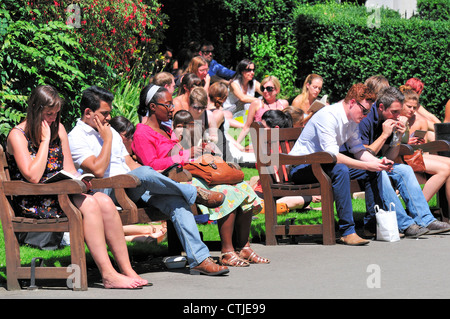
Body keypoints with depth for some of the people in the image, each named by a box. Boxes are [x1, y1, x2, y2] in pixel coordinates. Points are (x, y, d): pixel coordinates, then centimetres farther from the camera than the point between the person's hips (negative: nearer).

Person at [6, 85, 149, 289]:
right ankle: (108, 275, -32)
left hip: (61, 192, 7)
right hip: (35, 201, -7)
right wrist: (45, 140, -15)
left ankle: (126, 270, -23)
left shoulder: (58, 129, 14)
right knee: (89, 205, -30)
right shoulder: (18, 136, -8)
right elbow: (33, 177, -19)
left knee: (105, 202, -21)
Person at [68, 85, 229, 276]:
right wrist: (107, 140, -7)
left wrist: (158, 177, 8)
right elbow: (98, 170, -15)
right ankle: (195, 194, -16)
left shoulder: (110, 131, 25)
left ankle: (199, 260, -25)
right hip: (108, 192, -7)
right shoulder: (76, 137, -1)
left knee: (175, 201, -18)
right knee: (143, 173, -36)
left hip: (135, 189, 8)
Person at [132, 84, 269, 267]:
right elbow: (152, 164, -14)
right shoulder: (142, 134, -2)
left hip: (188, 174, 9)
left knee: (242, 189, -7)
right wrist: (186, 154, -13)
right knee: (226, 193, -28)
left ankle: (243, 248, -4)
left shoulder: (166, 130, 26)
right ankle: (227, 252, -26)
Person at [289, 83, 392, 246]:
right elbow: (331, 156, -32)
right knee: (340, 170, -37)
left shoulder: (352, 120, 5)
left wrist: (378, 162, -9)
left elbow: (358, 150, 11)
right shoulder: (328, 116, -24)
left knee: (374, 171, 1)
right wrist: (366, 165, -33)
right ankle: (347, 231, -36)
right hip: (301, 167, -9)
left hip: (321, 165, 9)